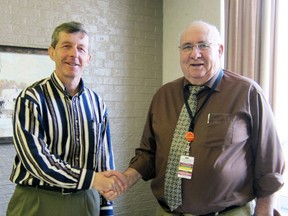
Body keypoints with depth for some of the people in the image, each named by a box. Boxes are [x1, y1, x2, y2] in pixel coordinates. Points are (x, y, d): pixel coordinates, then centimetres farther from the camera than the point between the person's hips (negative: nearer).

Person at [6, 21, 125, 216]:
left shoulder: (97, 104, 3)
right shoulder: (31, 99, -9)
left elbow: (105, 158, 6)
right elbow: (34, 158, -18)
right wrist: (91, 179, -22)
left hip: (87, 200, 4)